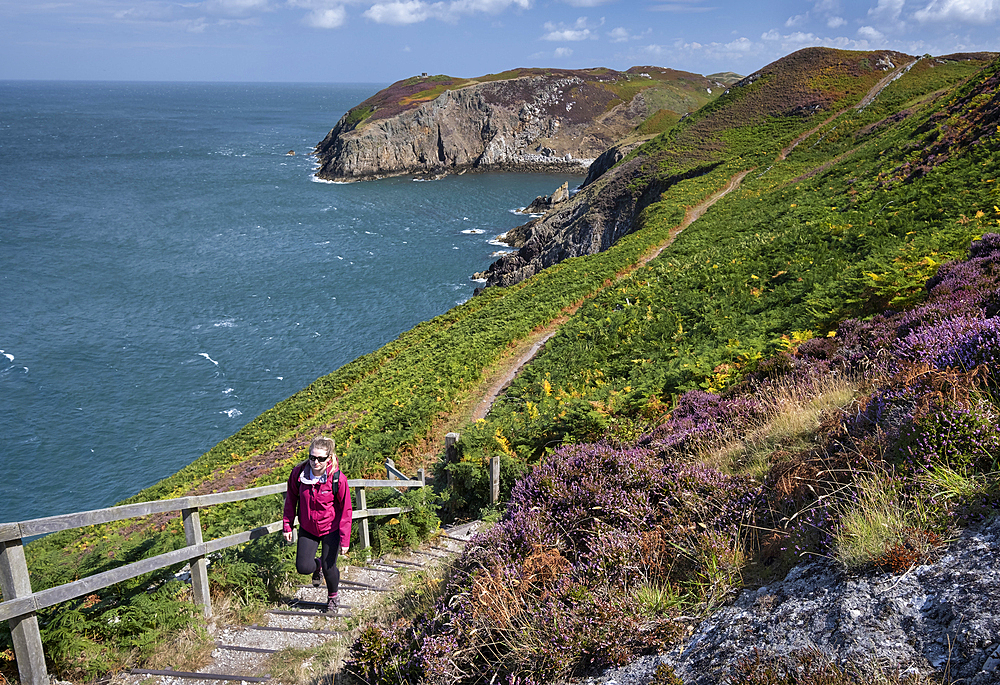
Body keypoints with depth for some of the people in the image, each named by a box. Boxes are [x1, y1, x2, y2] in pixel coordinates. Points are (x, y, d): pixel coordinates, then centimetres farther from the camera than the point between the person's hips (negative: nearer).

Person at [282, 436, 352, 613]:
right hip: (307, 529, 3)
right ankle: (317, 564, 36)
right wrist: (287, 525, 4)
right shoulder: (298, 473, -16)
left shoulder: (338, 479, -24)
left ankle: (333, 598, 39)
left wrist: (345, 539, -14)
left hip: (331, 529, -2)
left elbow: (346, 510, -15)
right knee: (303, 568, -2)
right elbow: (291, 499, 1)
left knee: (329, 568, 6)